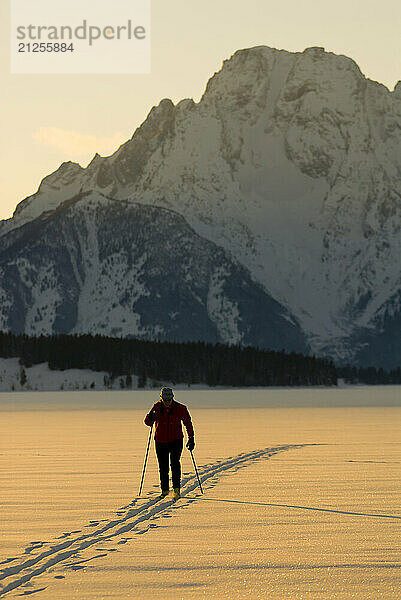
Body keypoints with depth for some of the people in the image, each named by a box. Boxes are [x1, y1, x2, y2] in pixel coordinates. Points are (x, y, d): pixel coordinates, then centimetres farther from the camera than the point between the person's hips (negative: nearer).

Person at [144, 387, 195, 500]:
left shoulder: (180, 409, -8)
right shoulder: (157, 407, -5)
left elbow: (188, 423, 2)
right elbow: (148, 422, -5)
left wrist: (191, 438, -1)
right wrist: (150, 418, -29)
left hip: (176, 440, -2)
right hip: (160, 441, 2)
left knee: (175, 463, -20)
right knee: (163, 467, 8)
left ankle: (176, 489, -15)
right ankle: (165, 490, 25)